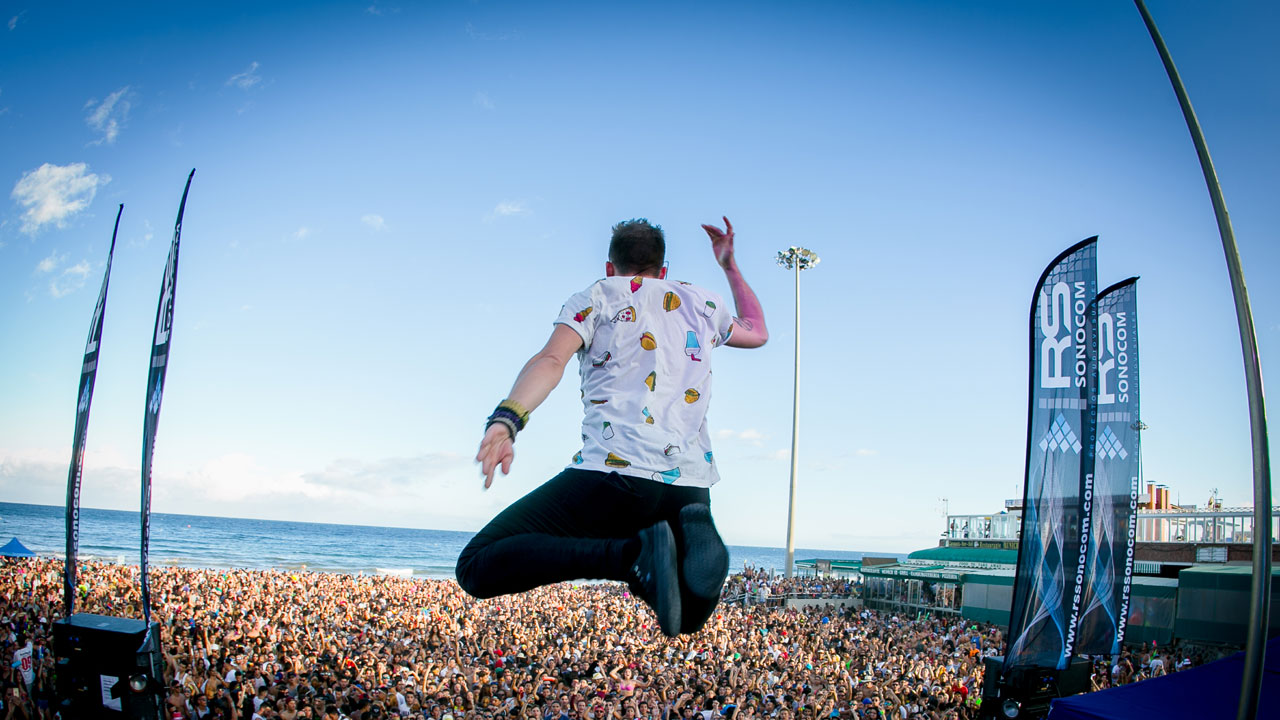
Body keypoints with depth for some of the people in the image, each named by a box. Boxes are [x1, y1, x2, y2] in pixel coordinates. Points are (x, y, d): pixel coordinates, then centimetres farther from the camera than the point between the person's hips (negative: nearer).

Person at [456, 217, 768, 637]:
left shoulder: (595, 297, 13)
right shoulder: (700, 303, 24)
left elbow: (551, 360, -8)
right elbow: (757, 332, 44)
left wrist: (507, 419, -23)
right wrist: (730, 266, 52)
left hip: (616, 473, -5)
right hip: (691, 486, 5)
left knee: (478, 567, -2)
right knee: (686, 618, 26)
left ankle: (634, 553, -22)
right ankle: (693, 535, -12)